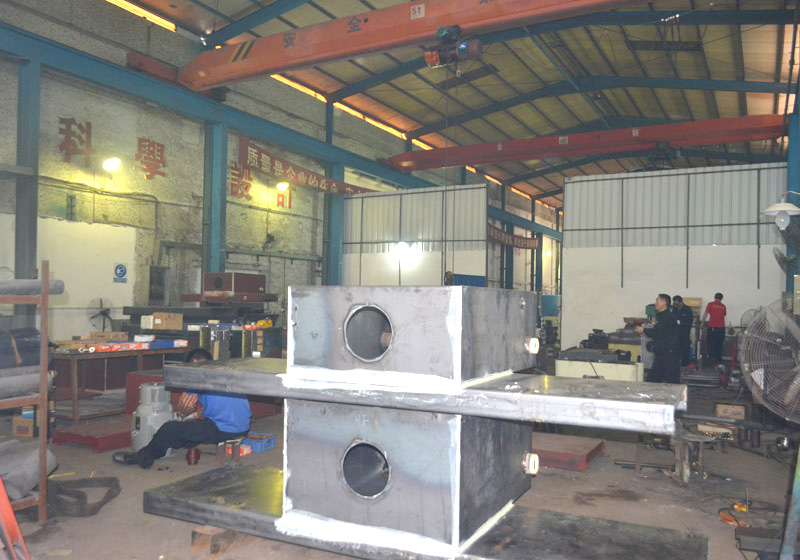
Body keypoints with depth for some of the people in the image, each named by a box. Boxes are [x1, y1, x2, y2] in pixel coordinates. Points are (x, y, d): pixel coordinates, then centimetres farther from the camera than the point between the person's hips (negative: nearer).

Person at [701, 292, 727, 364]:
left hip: (712, 327, -3)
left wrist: (702, 323, 5)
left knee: (710, 343, 3)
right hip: (721, 327, 3)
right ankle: (718, 358, 14)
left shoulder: (711, 304, 0)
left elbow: (706, 314, -4)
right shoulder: (723, 306, 10)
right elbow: (724, 315, 23)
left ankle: (712, 357, -5)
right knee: (719, 344, 11)